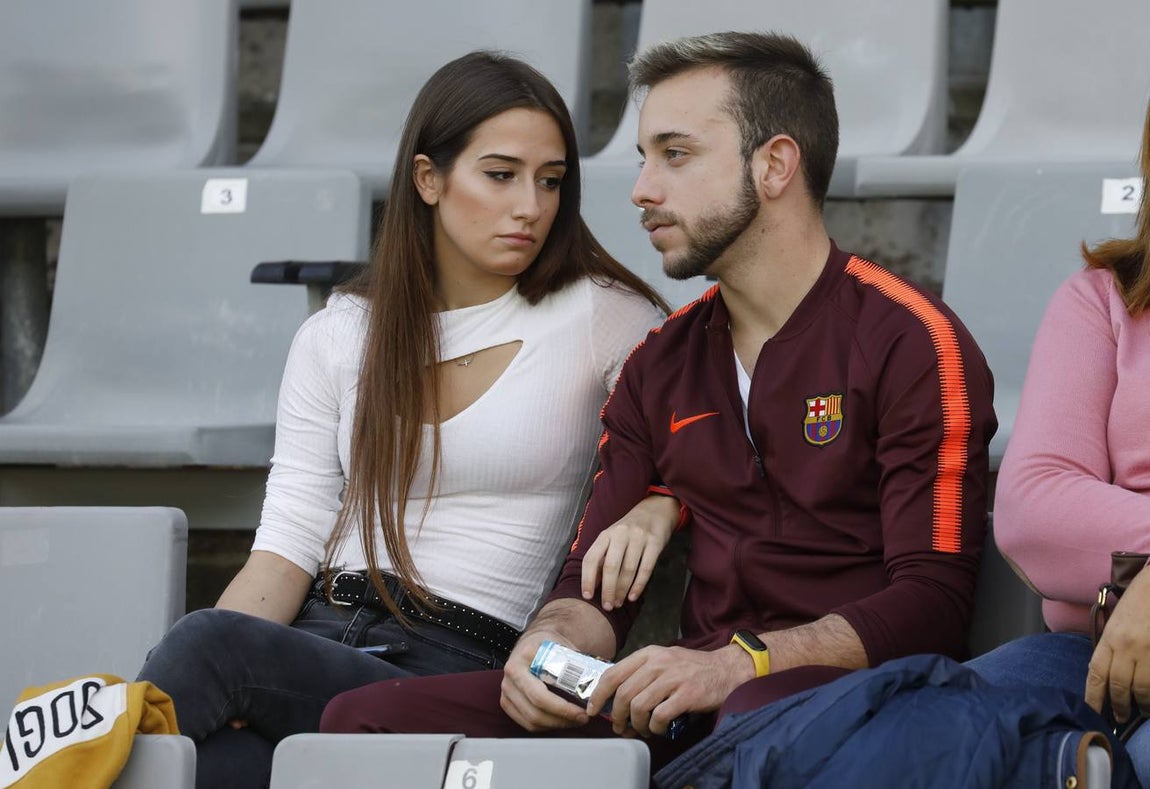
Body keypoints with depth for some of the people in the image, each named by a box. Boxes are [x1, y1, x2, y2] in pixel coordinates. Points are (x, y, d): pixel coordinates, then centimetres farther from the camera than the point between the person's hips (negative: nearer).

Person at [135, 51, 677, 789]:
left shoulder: (605, 319, 6)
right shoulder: (336, 338, 14)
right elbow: (289, 546, 8)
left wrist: (651, 512, -16)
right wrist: (205, 689, -12)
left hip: (456, 666, -2)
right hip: (316, 635, 2)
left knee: (210, 641, -32)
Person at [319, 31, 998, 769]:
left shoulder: (910, 342, -1)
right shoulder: (661, 366, 22)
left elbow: (931, 604, -10)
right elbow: (594, 584, 22)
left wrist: (738, 665, -22)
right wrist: (553, 640, -4)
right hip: (689, 706, 6)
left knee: (764, 713, -45)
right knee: (364, 716, -10)